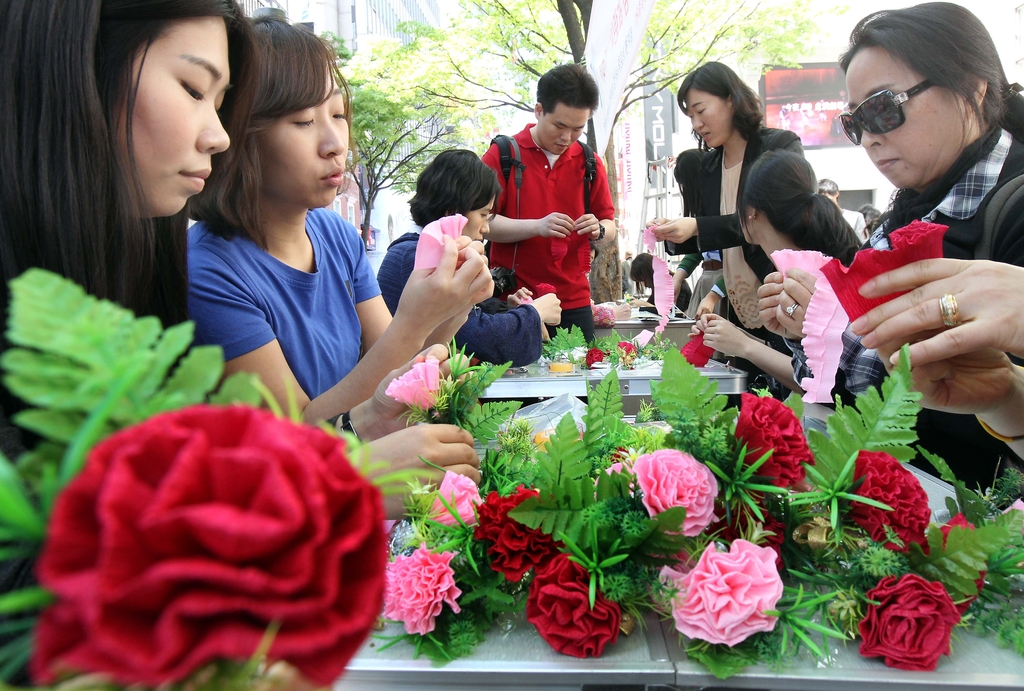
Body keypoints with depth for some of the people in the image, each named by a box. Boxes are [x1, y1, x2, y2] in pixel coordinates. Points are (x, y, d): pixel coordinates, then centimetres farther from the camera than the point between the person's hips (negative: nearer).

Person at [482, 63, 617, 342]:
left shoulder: (589, 162, 12)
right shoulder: (502, 154, 0)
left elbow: (610, 227, 14)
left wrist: (598, 230, -9)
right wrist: (537, 227, -21)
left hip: (574, 302, 4)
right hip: (513, 301, -3)